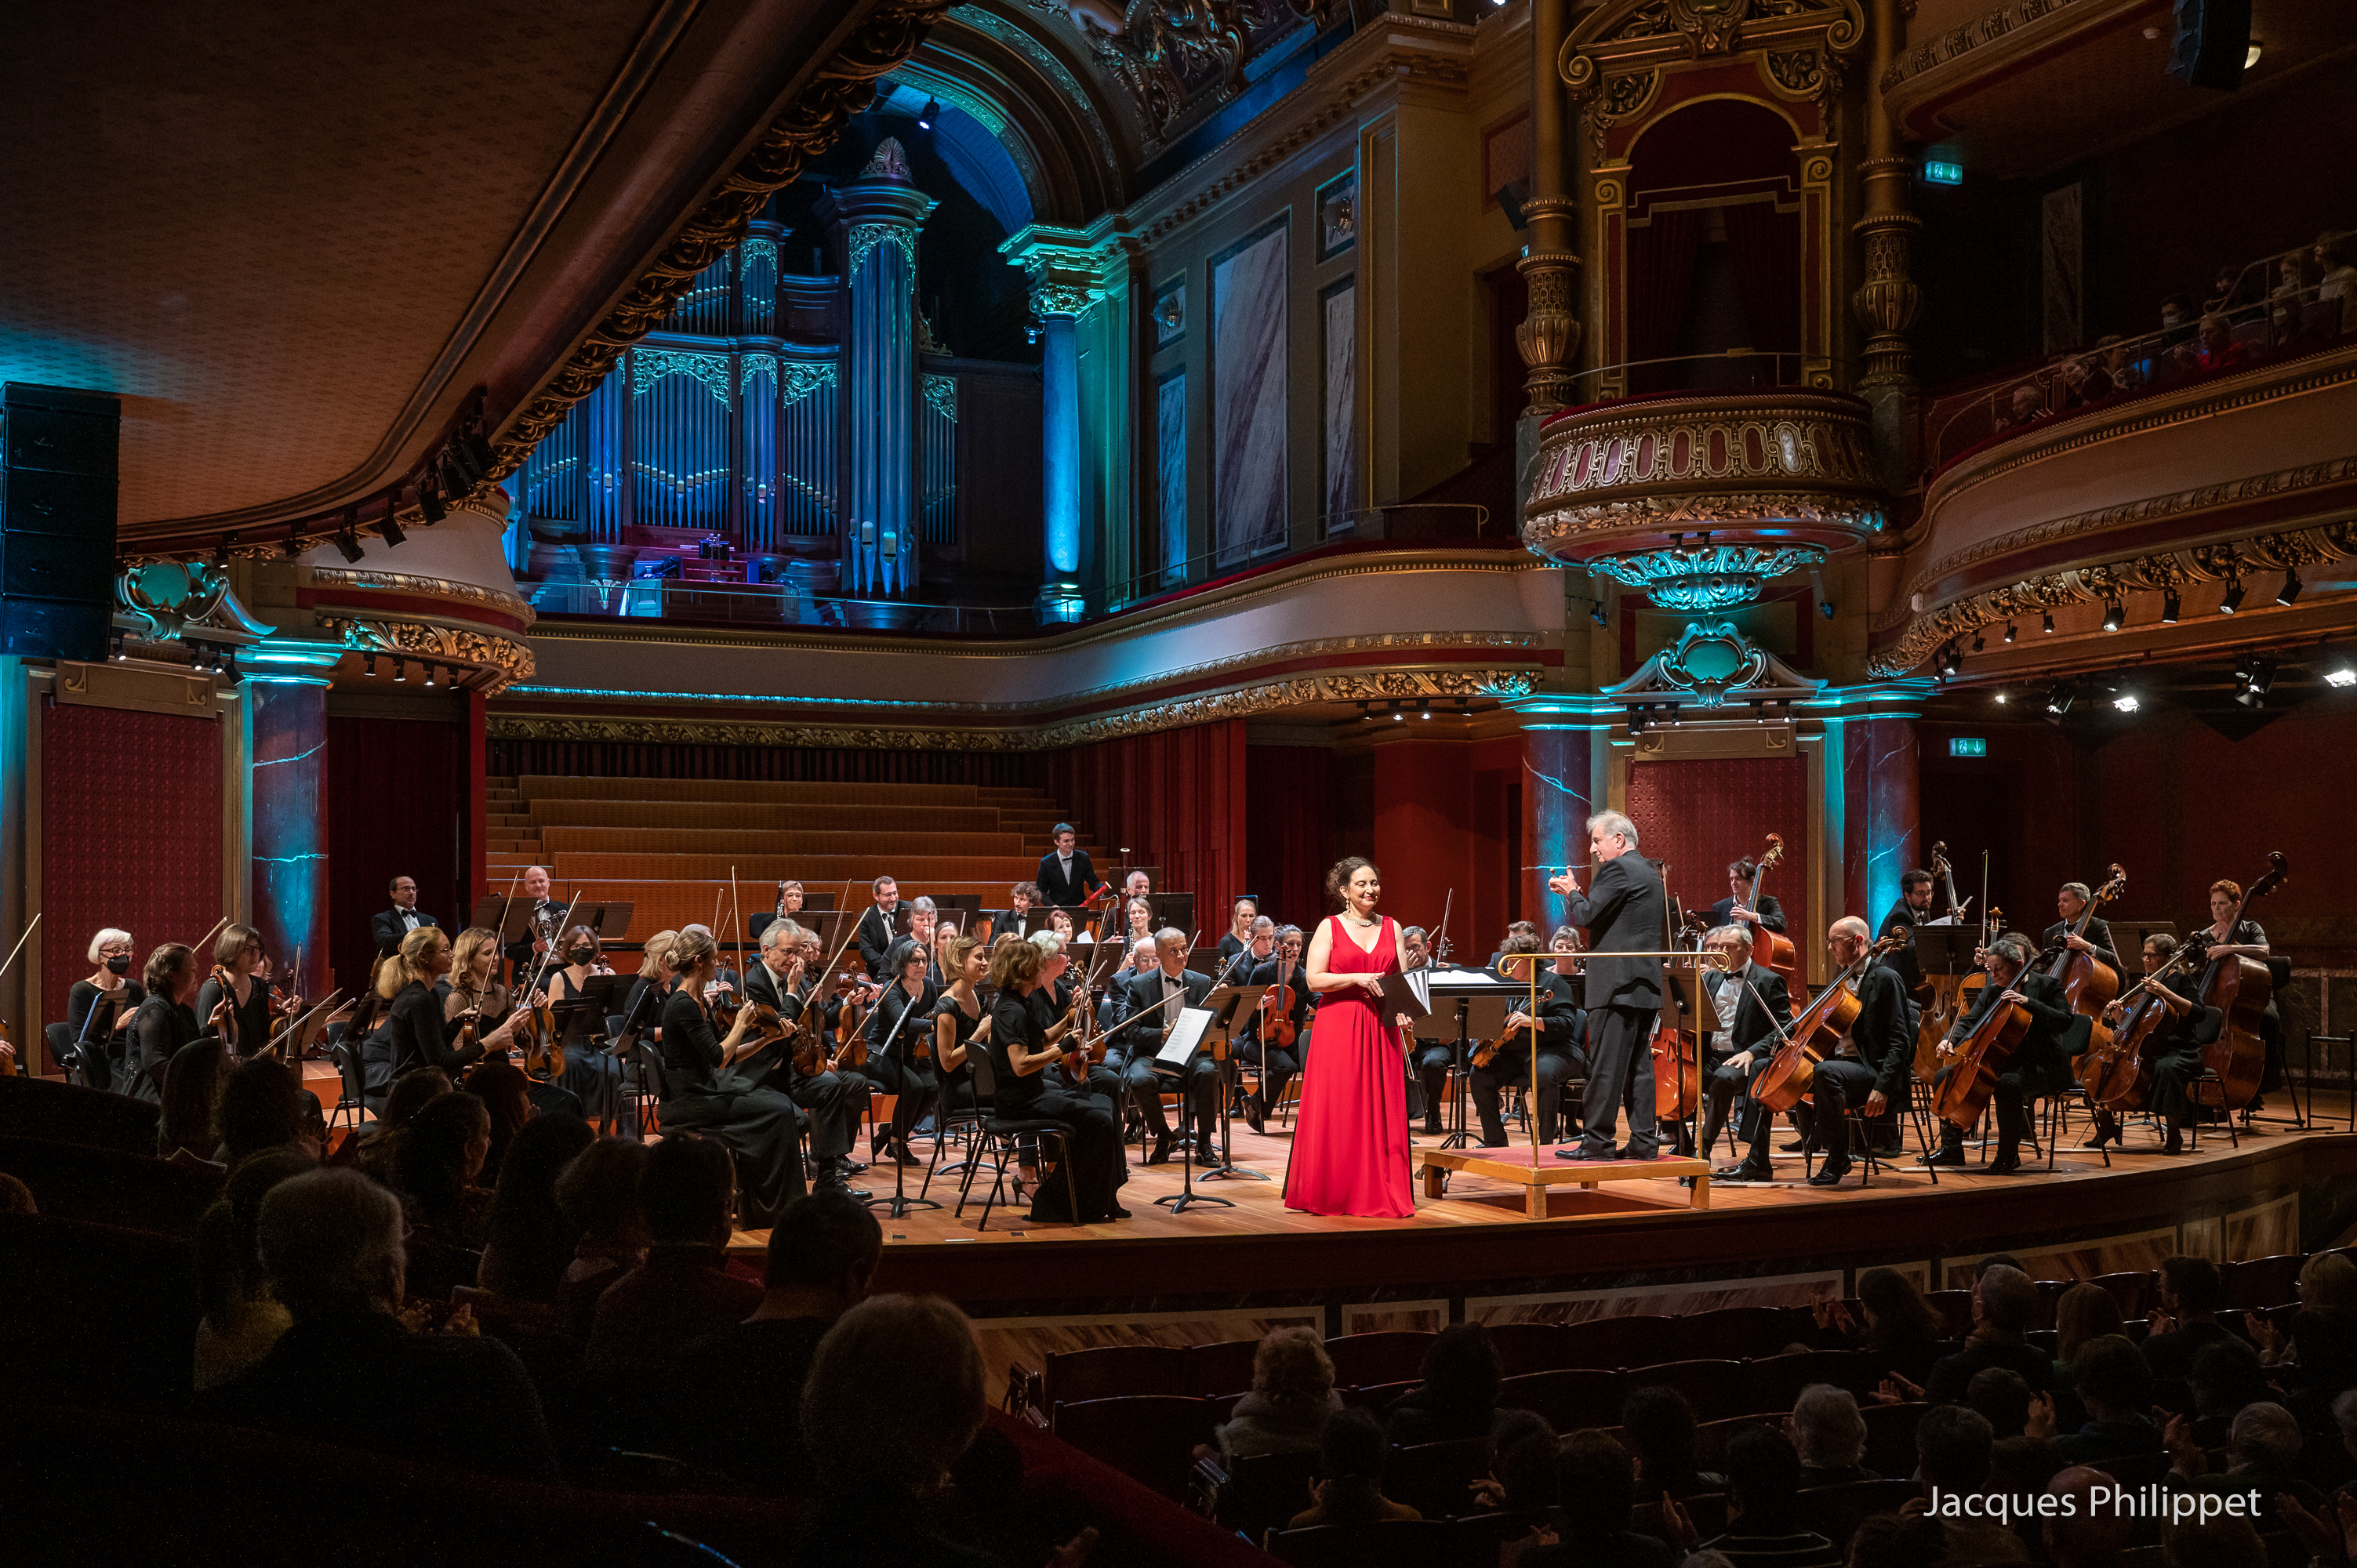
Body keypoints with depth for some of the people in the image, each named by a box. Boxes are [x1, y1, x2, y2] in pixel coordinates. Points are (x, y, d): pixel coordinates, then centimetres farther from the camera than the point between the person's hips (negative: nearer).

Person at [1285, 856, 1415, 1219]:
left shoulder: (1391, 928, 11)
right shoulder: (1329, 928, 1)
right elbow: (1313, 979, -6)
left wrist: (1402, 1009, -10)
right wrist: (1357, 978, -16)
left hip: (1381, 1029, 3)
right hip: (1338, 1028, -3)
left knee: (1383, 1112, 2)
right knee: (1336, 1111, -2)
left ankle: (1382, 1192, 9)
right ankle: (1333, 1193, 7)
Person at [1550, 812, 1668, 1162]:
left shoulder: (1617, 868, -11)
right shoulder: (1650, 872, 19)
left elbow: (1586, 915, -17)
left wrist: (1572, 892, 2)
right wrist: (1579, 893, 17)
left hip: (1618, 985, -10)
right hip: (1647, 985, 10)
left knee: (1605, 1065, -7)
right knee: (1638, 1064, 11)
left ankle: (1598, 1142, -5)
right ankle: (1644, 1140, 11)